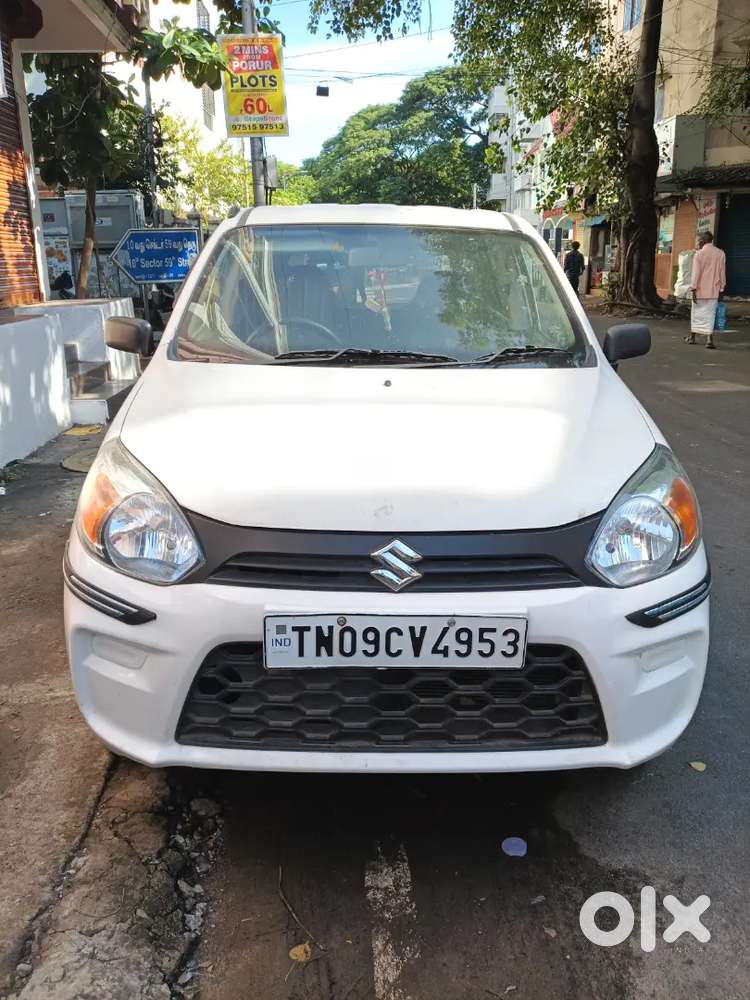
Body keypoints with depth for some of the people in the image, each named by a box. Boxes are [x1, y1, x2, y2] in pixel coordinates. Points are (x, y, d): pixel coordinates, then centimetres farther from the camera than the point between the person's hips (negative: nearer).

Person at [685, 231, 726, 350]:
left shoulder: (699, 254, -7)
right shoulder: (721, 254, 2)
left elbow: (695, 273, -10)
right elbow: (722, 273, 4)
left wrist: (693, 290, -7)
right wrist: (721, 289, 11)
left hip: (700, 290, -2)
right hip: (713, 291, 2)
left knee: (696, 313, 12)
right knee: (710, 314, 2)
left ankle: (692, 337, 23)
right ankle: (710, 339, -12)